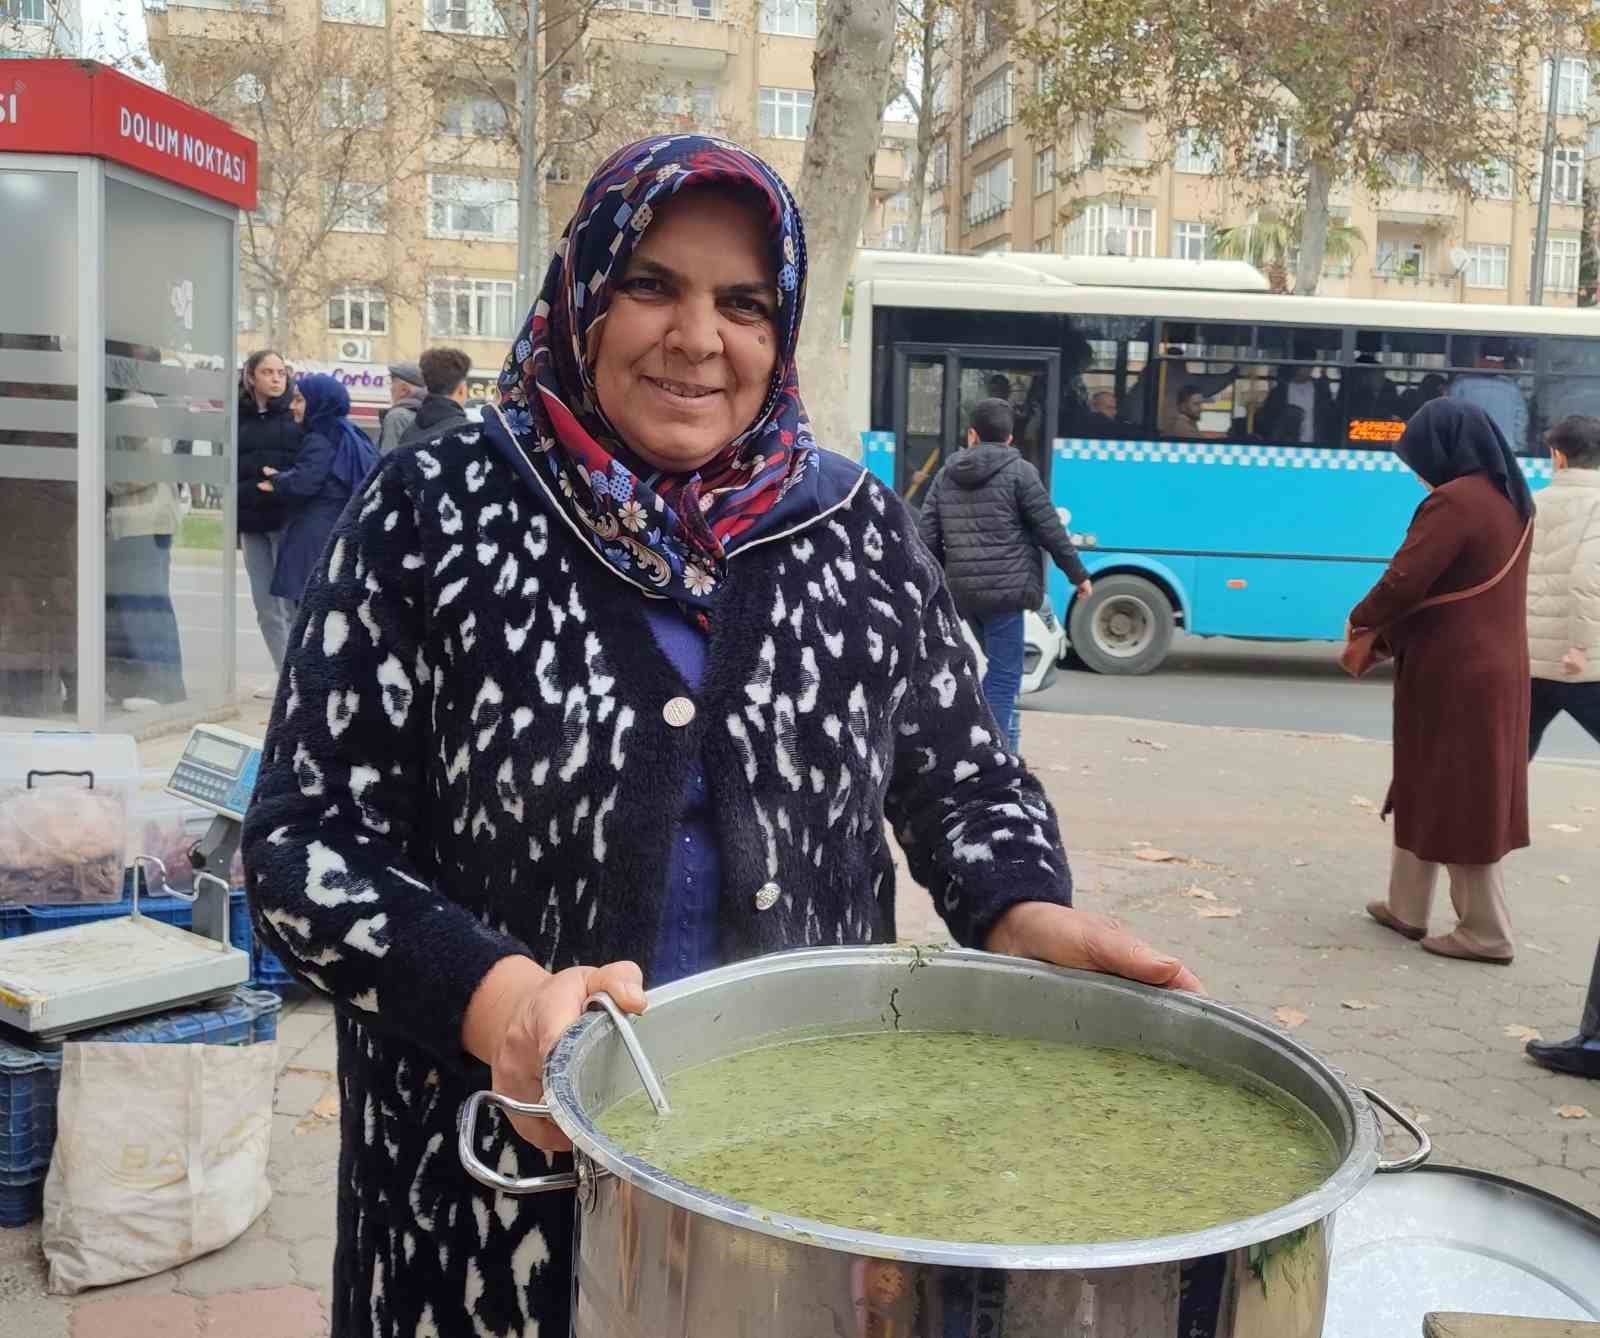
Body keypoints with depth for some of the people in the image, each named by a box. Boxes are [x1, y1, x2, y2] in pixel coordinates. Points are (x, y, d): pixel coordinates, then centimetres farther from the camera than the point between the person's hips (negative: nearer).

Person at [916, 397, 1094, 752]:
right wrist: (1078, 574, 7)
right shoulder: (1020, 472, -2)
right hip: (1004, 588, -6)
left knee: (1001, 667, 21)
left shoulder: (946, 476, 12)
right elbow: (1050, 530, -2)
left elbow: (927, 536, 9)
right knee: (1004, 674, -3)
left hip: (963, 589, 6)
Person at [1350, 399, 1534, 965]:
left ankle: (1486, 932, 9)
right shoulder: (1513, 502, 11)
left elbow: (1403, 582, -21)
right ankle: (1406, 908, 26)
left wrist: (1361, 621, -1)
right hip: (1497, 665, 9)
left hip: (1453, 673, -9)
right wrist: (1389, 628, 9)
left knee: (1451, 799, 2)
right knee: (1427, 789, 17)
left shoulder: (1454, 501, -18)